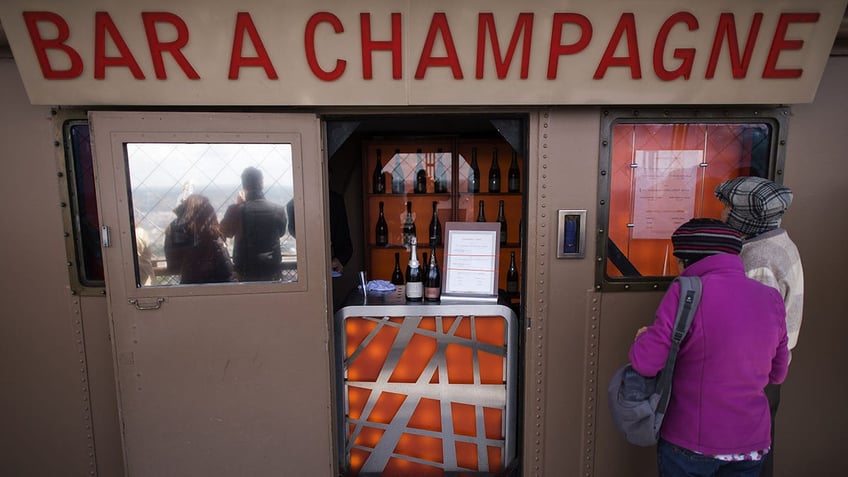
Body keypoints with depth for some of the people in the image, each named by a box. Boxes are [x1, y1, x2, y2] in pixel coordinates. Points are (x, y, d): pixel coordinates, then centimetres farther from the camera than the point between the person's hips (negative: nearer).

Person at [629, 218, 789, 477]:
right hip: (751, 445, 5)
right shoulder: (771, 299, -2)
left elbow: (645, 363, -21)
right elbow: (777, 374, 9)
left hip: (689, 444, -4)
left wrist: (644, 337, -1)